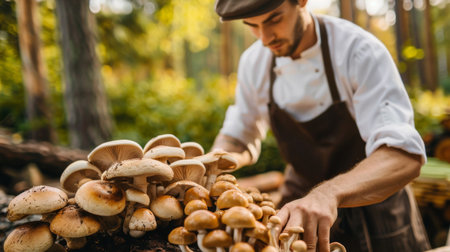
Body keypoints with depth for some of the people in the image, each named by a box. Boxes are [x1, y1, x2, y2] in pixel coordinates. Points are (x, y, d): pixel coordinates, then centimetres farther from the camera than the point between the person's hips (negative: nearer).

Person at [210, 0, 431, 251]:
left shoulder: (360, 51, -26)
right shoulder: (254, 61, -9)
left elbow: (406, 156, -36)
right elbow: (237, 138, 4)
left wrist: (329, 194, -52)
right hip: (301, 202, 4)